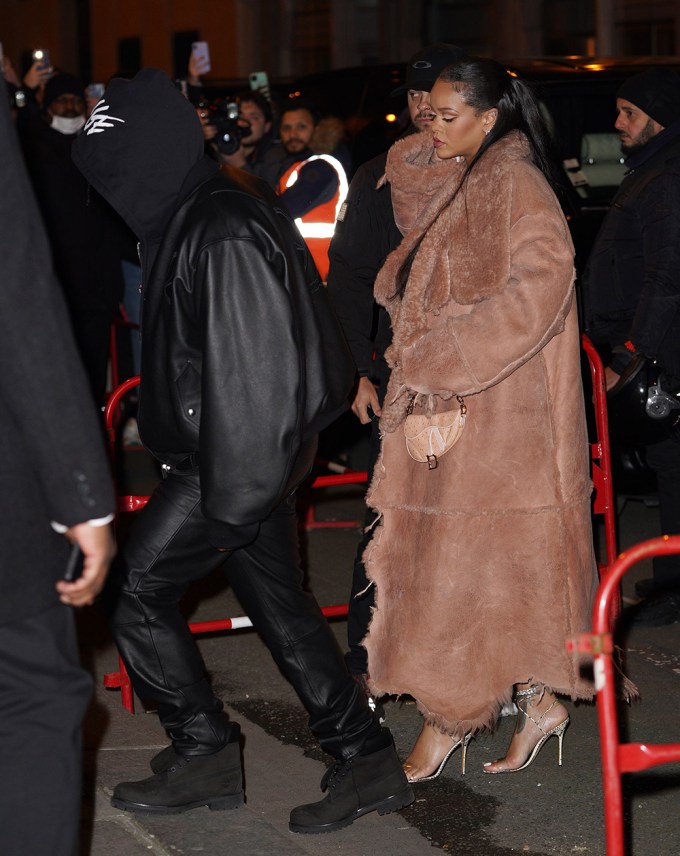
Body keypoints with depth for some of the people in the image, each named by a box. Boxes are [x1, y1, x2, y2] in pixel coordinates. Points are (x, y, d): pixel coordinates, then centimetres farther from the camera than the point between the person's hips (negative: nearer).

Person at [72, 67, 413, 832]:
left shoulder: (224, 235, -22)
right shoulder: (192, 217, 10)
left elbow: (249, 375, -25)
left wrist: (231, 502, -23)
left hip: (239, 453, -10)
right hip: (261, 450, 10)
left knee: (136, 586, -1)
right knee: (278, 601, 14)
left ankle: (204, 753, 9)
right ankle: (365, 759, 18)